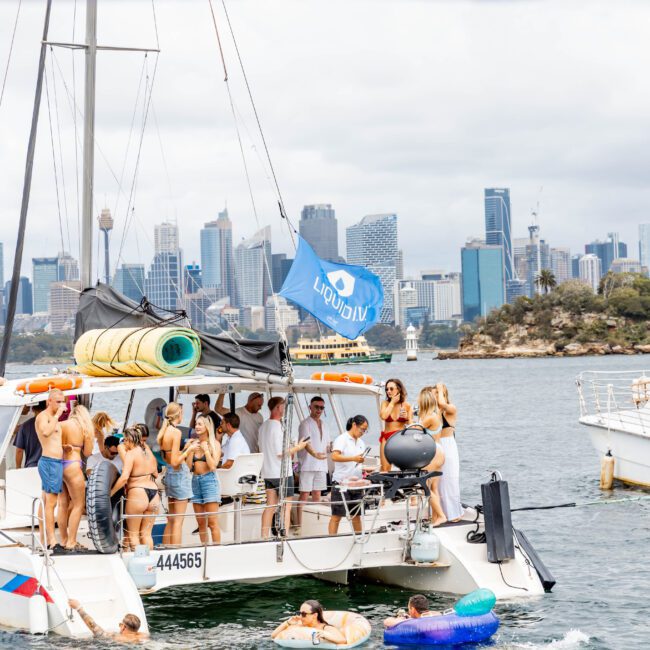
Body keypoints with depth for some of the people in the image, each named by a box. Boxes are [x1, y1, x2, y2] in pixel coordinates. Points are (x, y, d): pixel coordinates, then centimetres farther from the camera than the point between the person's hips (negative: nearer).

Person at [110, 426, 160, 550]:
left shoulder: (131, 454, -10)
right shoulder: (148, 452, 11)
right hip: (154, 494, 7)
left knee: (133, 533, 5)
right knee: (146, 533, 13)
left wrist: (111, 492, -14)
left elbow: (124, 477, -20)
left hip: (137, 494, -7)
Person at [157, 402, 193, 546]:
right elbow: (175, 462, -20)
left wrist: (185, 448, 17)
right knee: (178, 521, -4)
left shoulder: (163, 432, 8)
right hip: (179, 474, -8)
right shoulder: (176, 432, -16)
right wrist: (188, 450, -9)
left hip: (169, 474, 8)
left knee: (171, 520, 16)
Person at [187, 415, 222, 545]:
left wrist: (206, 450, -11)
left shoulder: (214, 444, -2)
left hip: (209, 480, -5)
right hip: (195, 481, 5)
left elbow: (213, 466, -9)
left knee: (212, 522, -8)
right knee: (201, 523, 7)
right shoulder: (194, 443, 10)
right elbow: (189, 466, 6)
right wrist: (191, 450, -5)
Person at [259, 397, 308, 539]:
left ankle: (265, 536, 12)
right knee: (286, 507, -2)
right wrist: (297, 448, -6)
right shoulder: (277, 426, -17)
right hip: (281, 473, -8)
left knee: (270, 506, 12)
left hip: (267, 472, 8)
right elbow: (281, 452, -20)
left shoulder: (263, 426, 10)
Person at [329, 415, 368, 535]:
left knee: (356, 515, 9)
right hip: (341, 483, -7)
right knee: (337, 516, -6)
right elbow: (335, 456, -22)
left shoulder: (360, 443, 17)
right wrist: (353, 458, -32)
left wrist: (365, 469, 7)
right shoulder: (342, 439, -7)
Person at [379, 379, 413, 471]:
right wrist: (392, 402, -5)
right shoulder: (385, 403, 6)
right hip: (387, 437, 1)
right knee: (385, 468, -6)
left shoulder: (407, 406, 4)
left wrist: (407, 417, -14)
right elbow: (383, 416, -14)